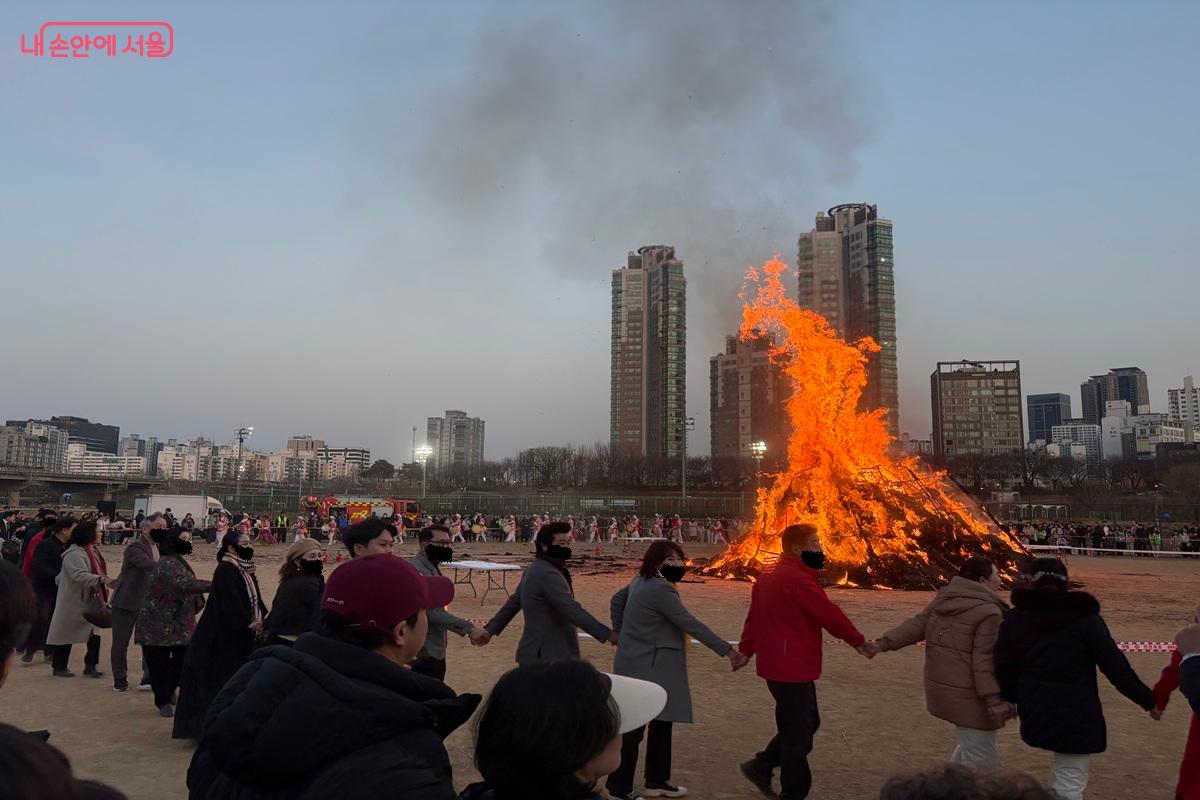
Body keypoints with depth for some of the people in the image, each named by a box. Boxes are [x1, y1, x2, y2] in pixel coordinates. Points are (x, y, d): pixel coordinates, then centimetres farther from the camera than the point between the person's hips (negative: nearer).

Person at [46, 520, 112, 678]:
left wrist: (104, 585, 8)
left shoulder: (93, 552, 10)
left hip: (90, 601, 8)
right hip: (73, 602, -8)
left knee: (94, 634, 5)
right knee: (66, 634, 5)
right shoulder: (74, 554, -20)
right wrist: (101, 580, -40)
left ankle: (90, 666, 11)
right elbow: (79, 575, -31)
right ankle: (59, 667, 18)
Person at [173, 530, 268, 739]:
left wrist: (262, 618, 1)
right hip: (226, 638, -9)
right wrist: (249, 623, -19)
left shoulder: (245, 570, 11)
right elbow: (230, 603, -22)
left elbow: (255, 599, 14)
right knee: (223, 679, -3)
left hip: (243, 638, 9)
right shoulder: (225, 571, -15)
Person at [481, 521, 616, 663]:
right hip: (546, 657, -10)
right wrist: (607, 634, -27)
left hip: (543, 653, 10)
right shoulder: (547, 574, -21)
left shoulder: (536, 570, 13)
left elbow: (513, 602, 18)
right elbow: (572, 610, -28)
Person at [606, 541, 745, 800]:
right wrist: (728, 650, -19)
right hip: (646, 668, -10)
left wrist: (619, 632, 24)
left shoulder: (641, 581, 9)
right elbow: (691, 625, -23)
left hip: (648, 666, 10)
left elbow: (617, 599, 22)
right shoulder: (660, 590, -22)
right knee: (634, 728, -1)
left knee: (661, 722, 18)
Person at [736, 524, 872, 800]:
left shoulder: (768, 577, 11)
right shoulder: (798, 580, -20)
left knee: (807, 722, 21)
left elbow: (754, 616, 16)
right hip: (792, 669, -10)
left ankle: (761, 766, 26)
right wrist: (860, 642, -4)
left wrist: (745, 650, 23)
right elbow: (829, 614, -15)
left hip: (777, 664, 10)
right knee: (798, 734, 2)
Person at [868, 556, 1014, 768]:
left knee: (970, 745, 26)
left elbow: (916, 625, 6)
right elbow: (984, 661, -21)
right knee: (982, 759, 3)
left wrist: (884, 643, 8)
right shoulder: (989, 613, -17)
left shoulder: (944, 600, 7)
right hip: (968, 695, -9)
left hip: (941, 687, 9)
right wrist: (994, 699, -19)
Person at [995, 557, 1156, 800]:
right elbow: (1117, 668, -7)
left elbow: (1004, 669, 4)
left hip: (1034, 713, 4)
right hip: (1076, 714, -4)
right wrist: (1148, 700, 4)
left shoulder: (1014, 619, 1)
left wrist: (1011, 698, 21)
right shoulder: (1085, 618, -8)